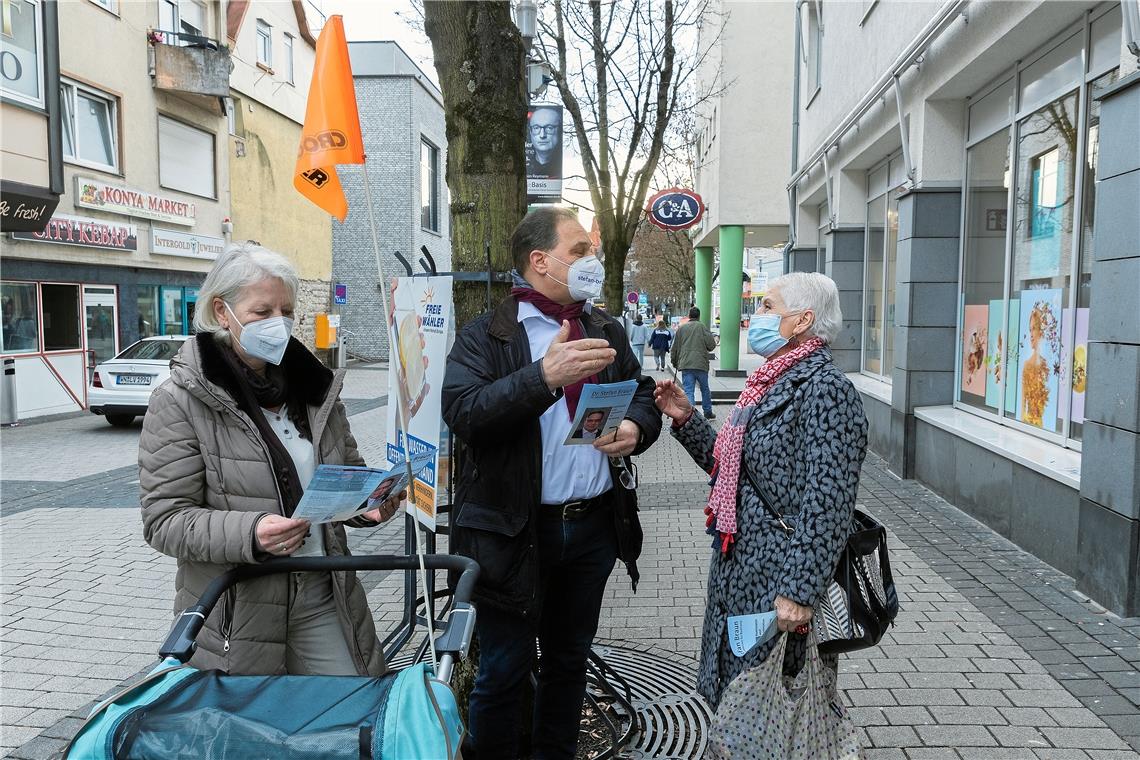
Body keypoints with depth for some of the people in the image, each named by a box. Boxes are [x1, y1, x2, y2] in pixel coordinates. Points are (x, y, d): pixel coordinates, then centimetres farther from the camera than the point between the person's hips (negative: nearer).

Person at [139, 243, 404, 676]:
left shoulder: (314, 385, 7)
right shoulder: (180, 402, -8)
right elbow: (164, 519, -11)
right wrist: (250, 534, -27)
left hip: (323, 596, 4)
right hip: (236, 614, -4)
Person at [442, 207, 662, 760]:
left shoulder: (608, 332, 10)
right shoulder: (484, 337, -7)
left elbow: (644, 397, 15)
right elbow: (462, 413, -22)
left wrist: (636, 428, -9)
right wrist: (544, 375, -33)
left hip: (596, 524, 5)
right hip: (516, 530, -5)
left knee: (570, 658, 21)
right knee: (504, 670, 8)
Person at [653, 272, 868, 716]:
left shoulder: (824, 389, -18)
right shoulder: (774, 383, 11)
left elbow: (826, 507, -23)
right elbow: (734, 467, 16)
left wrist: (799, 593, -25)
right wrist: (686, 420, 6)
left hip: (779, 580, -9)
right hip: (740, 570, 9)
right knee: (739, 700, 22)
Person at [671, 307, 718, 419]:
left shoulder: (681, 328, 8)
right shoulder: (702, 326, -1)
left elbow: (675, 348, 13)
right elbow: (711, 345, -5)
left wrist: (674, 362, 26)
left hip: (685, 365, 1)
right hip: (701, 364, -1)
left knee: (688, 391, -1)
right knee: (705, 389, 17)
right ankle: (708, 412, 28)